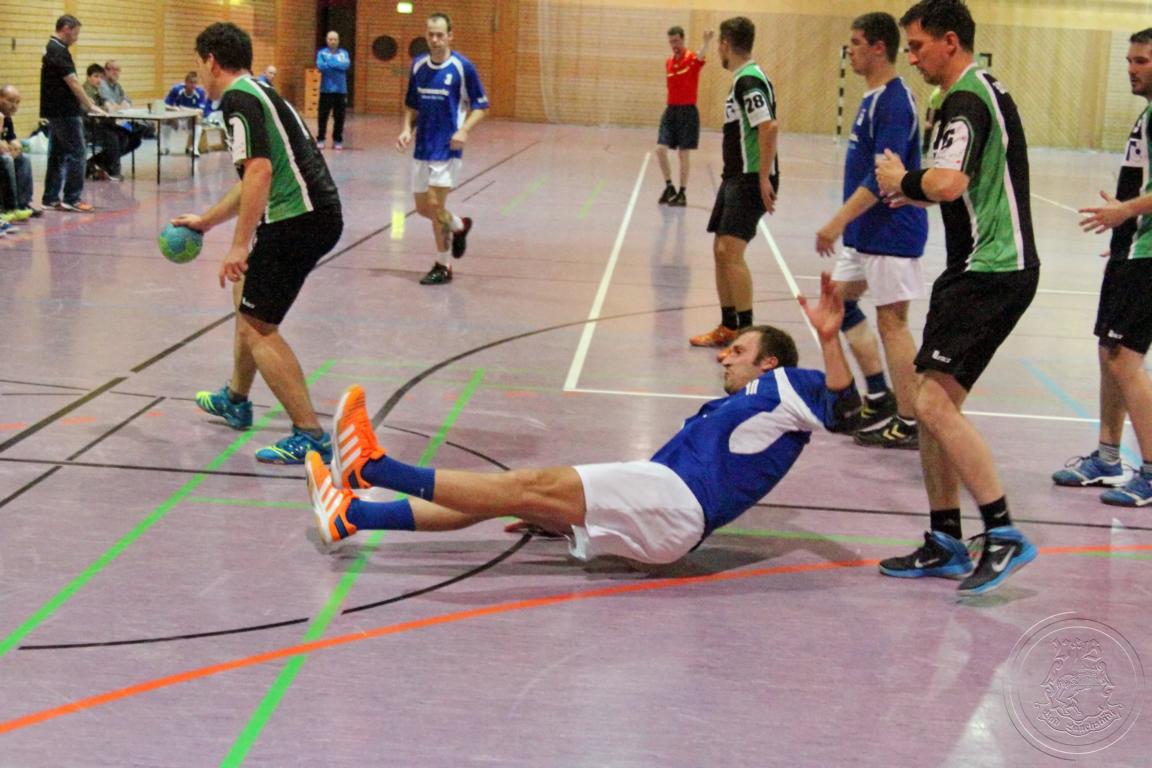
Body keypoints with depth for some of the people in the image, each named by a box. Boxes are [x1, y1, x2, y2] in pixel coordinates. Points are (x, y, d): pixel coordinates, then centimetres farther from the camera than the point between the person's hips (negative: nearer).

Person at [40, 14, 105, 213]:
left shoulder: (51, 48, 15)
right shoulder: (58, 51, -16)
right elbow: (72, 83, -20)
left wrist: (85, 106, 19)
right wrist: (90, 107, -15)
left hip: (56, 112, 10)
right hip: (65, 112, -10)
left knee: (57, 155, 11)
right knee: (76, 154, -6)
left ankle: (51, 199, 12)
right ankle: (71, 199, -5)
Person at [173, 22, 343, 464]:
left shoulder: (237, 99, -9)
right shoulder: (257, 93, 22)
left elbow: (259, 171, -22)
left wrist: (240, 245, -23)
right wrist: (205, 221, 43)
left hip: (298, 220, -10)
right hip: (315, 214, 10)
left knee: (257, 327, -7)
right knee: (245, 290, 28)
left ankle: (310, 436, -10)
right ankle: (235, 401, 43)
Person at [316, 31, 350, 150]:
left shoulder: (344, 53, 9)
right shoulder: (321, 53, 4)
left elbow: (346, 65, -11)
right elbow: (320, 66, -13)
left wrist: (330, 63, -10)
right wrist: (338, 65, -10)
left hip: (340, 90, 2)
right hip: (326, 90, -1)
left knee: (339, 116, 3)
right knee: (323, 115, -1)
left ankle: (338, 140, 10)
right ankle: (320, 139, 6)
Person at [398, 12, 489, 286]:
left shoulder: (462, 67, -9)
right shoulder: (418, 65, 7)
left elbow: (481, 106, -4)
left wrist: (464, 130, -19)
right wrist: (407, 129, 0)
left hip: (447, 148, -6)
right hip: (422, 148, 6)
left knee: (435, 204, -12)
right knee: (422, 207, 10)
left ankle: (442, 266, 6)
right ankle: (459, 225, 37)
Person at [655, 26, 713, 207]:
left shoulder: (692, 59, -9)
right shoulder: (668, 63, 9)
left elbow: (701, 57, -33)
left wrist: (706, 42, -54)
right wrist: (672, 105, 11)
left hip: (688, 111, -5)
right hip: (671, 110, 5)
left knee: (684, 154, 0)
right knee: (660, 149, -4)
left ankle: (682, 193, 9)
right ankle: (669, 187, 11)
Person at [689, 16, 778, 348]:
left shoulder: (749, 80, -16)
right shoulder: (744, 79, 15)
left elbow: (770, 127, -25)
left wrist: (764, 178, -26)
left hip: (751, 180, -11)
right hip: (735, 176, 11)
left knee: (731, 250, -16)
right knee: (721, 251, 13)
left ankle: (746, 334, -13)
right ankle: (728, 327, 22)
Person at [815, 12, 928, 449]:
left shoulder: (895, 102, -18)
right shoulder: (874, 98, 12)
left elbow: (883, 178, -25)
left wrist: (839, 221, -27)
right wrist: (846, 223, 20)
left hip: (891, 231, -10)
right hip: (866, 232, 10)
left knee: (891, 320, -5)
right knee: (838, 299, 15)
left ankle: (908, 424, 3)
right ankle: (879, 398, 22)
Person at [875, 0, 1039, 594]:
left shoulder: (967, 99, -13)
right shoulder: (983, 91, 20)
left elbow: (948, 183, -29)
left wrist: (903, 180, -9)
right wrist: (918, 194, 15)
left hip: (991, 272, -11)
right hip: (984, 270, 11)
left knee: (934, 402, -17)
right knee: (934, 403, 10)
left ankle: (1005, 534, -13)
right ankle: (945, 545, 15)